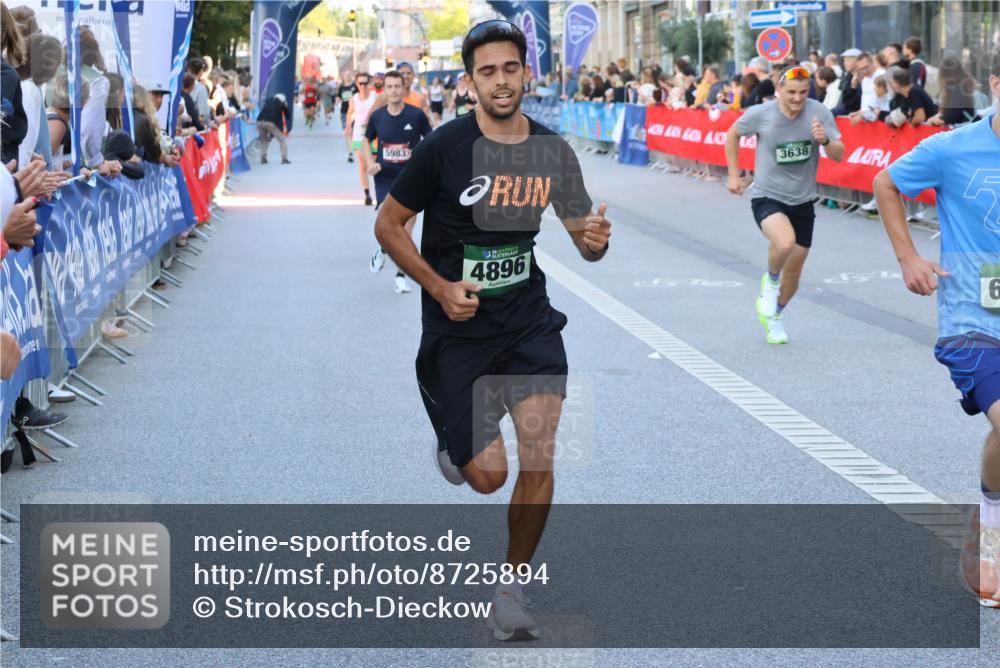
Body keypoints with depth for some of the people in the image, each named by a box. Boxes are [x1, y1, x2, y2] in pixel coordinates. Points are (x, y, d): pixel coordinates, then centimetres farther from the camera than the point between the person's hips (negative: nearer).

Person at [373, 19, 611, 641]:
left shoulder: (552, 150, -1)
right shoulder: (445, 146, -11)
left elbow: (585, 240, 9)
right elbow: (388, 224, -3)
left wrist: (595, 238, -16)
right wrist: (440, 286, -14)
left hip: (529, 321, 2)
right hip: (457, 328, -2)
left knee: (539, 460, -12)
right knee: (488, 477, -3)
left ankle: (512, 586, 9)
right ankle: (455, 438, 36)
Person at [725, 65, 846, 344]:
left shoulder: (819, 113, -12)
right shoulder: (760, 114, -14)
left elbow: (839, 155, -11)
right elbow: (733, 134, 6)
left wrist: (825, 140, -32)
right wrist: (734, 174, 5)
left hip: (802, 201, 3)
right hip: (767, 196, -3)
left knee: (794, 271, 12)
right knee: (785, 243, -33)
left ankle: (773, 316, 40)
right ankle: (770, 280, 0)